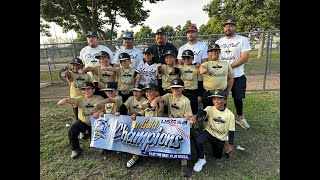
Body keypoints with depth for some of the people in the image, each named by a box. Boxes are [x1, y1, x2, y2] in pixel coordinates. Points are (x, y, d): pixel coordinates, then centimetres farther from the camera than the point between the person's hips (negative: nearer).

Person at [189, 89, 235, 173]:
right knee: (197, 140, -30)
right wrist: (195, 116, -59)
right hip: (209, 132, -1)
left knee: (218, 156, 14)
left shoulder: (230, 115, -12)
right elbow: (203, 112, -37)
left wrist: (230, 144, -5)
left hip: (221, 138, 1)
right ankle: (201, 159, -4)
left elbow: (231, 131, -5)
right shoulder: (210, 108, -14)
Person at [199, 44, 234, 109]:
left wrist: (227, 92, 10)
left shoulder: (226, 64, 12)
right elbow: (202, 67, -20)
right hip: (208, 93, -2)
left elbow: (230, 78, 13)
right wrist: (203, 69, -41)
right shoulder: (206, 64, 5)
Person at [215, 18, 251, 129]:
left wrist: (229, 67, -19)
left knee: (238, 98, 12)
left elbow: (244, 58, -12)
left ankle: (239, 118, 34)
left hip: (237, 76, -2)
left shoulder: (243, 40, -3)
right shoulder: (219, 42, 8)